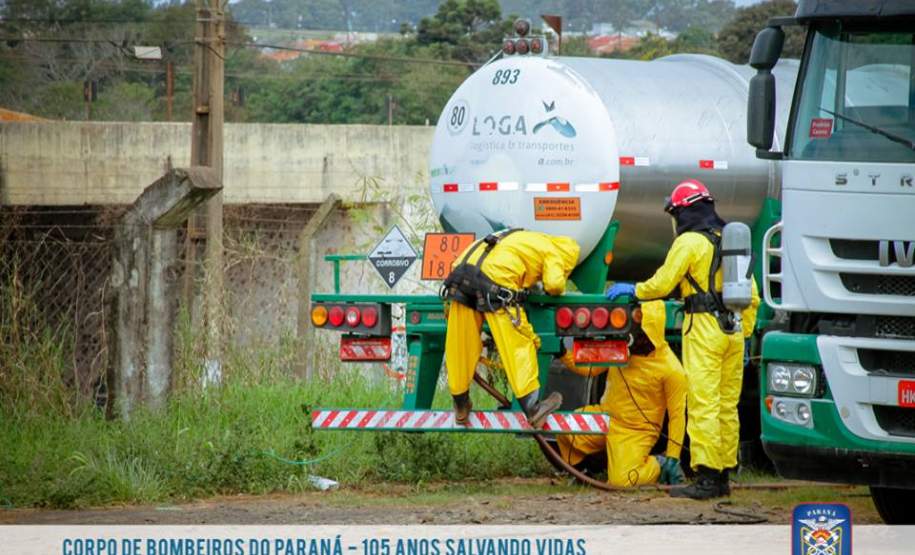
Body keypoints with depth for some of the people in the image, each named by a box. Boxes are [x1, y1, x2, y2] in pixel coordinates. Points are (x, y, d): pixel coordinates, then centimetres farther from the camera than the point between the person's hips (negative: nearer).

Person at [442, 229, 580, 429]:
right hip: (495, 281, -7)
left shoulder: (526, 240, 38)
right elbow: (554, 283, -2)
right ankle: (532, 408, 0)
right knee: (517, 346, -1)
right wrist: (558, 289, 21)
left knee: (462, 344, 14)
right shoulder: (554, 251, 15)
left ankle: (461, 408, 25)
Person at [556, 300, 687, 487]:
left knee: (621, 481, -25)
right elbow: (589, 367, 9)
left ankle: (660, 466, 6)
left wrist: (672, 458, -11)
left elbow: (676, 416, -11)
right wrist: (564, 354, -9)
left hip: (636, 432, -5)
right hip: (605, 417, 5)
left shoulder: (671, 370, -17)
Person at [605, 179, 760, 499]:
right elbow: (752, 296, 19)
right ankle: (724, 475, 13)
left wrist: (632, 290, 11)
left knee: (703, 404, -9)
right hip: (733, 329, 8)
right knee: (727, 406, 10)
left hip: (704, 328, -8)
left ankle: (707, 478, -13)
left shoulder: (690, 242, -7)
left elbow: (662, 284, -6)